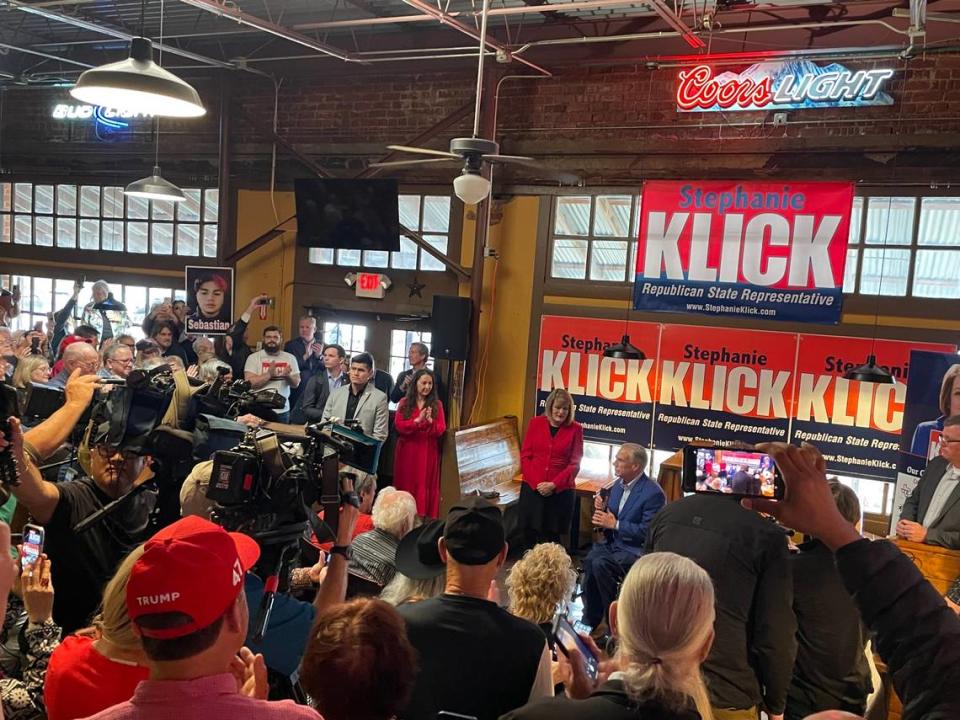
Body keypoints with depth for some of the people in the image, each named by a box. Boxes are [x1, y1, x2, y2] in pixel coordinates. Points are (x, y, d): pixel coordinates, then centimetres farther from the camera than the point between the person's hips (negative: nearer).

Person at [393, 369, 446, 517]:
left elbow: (441, 430, -3)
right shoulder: (404, 403, 3)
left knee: (425, 486, 0)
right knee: (406, 485, 4)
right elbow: (398, 426, -7)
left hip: (428, 452, 0)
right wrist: (417, 420, -20)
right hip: (407, 450, 0)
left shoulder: (437, 404, 4)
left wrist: (430, 421, -22)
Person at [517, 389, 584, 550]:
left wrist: (554, 485, -13)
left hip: (561, 491, -1)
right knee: (527, 534, 2)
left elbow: (574, 464, -2)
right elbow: (525, 456, 4)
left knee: (550, 537, 1)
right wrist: (537, 483, -9)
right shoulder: (535, 423, 5)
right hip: (532, 488, 2)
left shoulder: (575, 429, 1)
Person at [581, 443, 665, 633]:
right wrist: (602, 510, -4)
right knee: (589, 559, -23)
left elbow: (647, 531, -19)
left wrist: (614, 524, -18)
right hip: (612, 542, 7)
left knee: (600, 564, -29)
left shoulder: (653, 493, -15)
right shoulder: (618, 484, 9)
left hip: (635, 549, -7)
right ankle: (591, 620, -12)